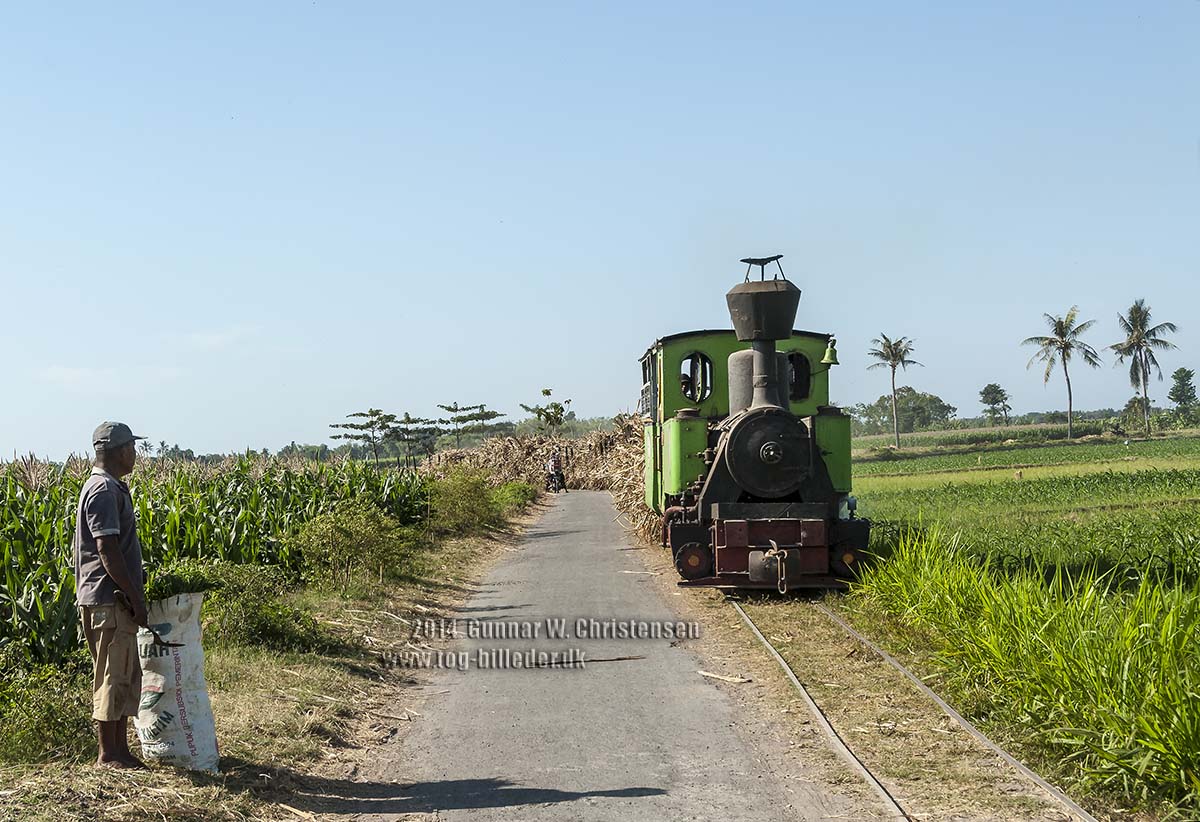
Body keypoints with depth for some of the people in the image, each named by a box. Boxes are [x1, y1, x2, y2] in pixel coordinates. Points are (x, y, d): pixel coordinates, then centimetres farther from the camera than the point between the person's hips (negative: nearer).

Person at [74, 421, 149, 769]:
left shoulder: (111, 487, 16)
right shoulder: (104, 490, -16)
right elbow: (107, 549, -22)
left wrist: (135, 593, 20)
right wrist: (135, 597, -18)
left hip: (116, 600, 10)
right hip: (109, 600, -10)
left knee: (126, 675, 14)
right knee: (111, 676, -3)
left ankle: (120, 750, 21)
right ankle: (107, 755, 4)